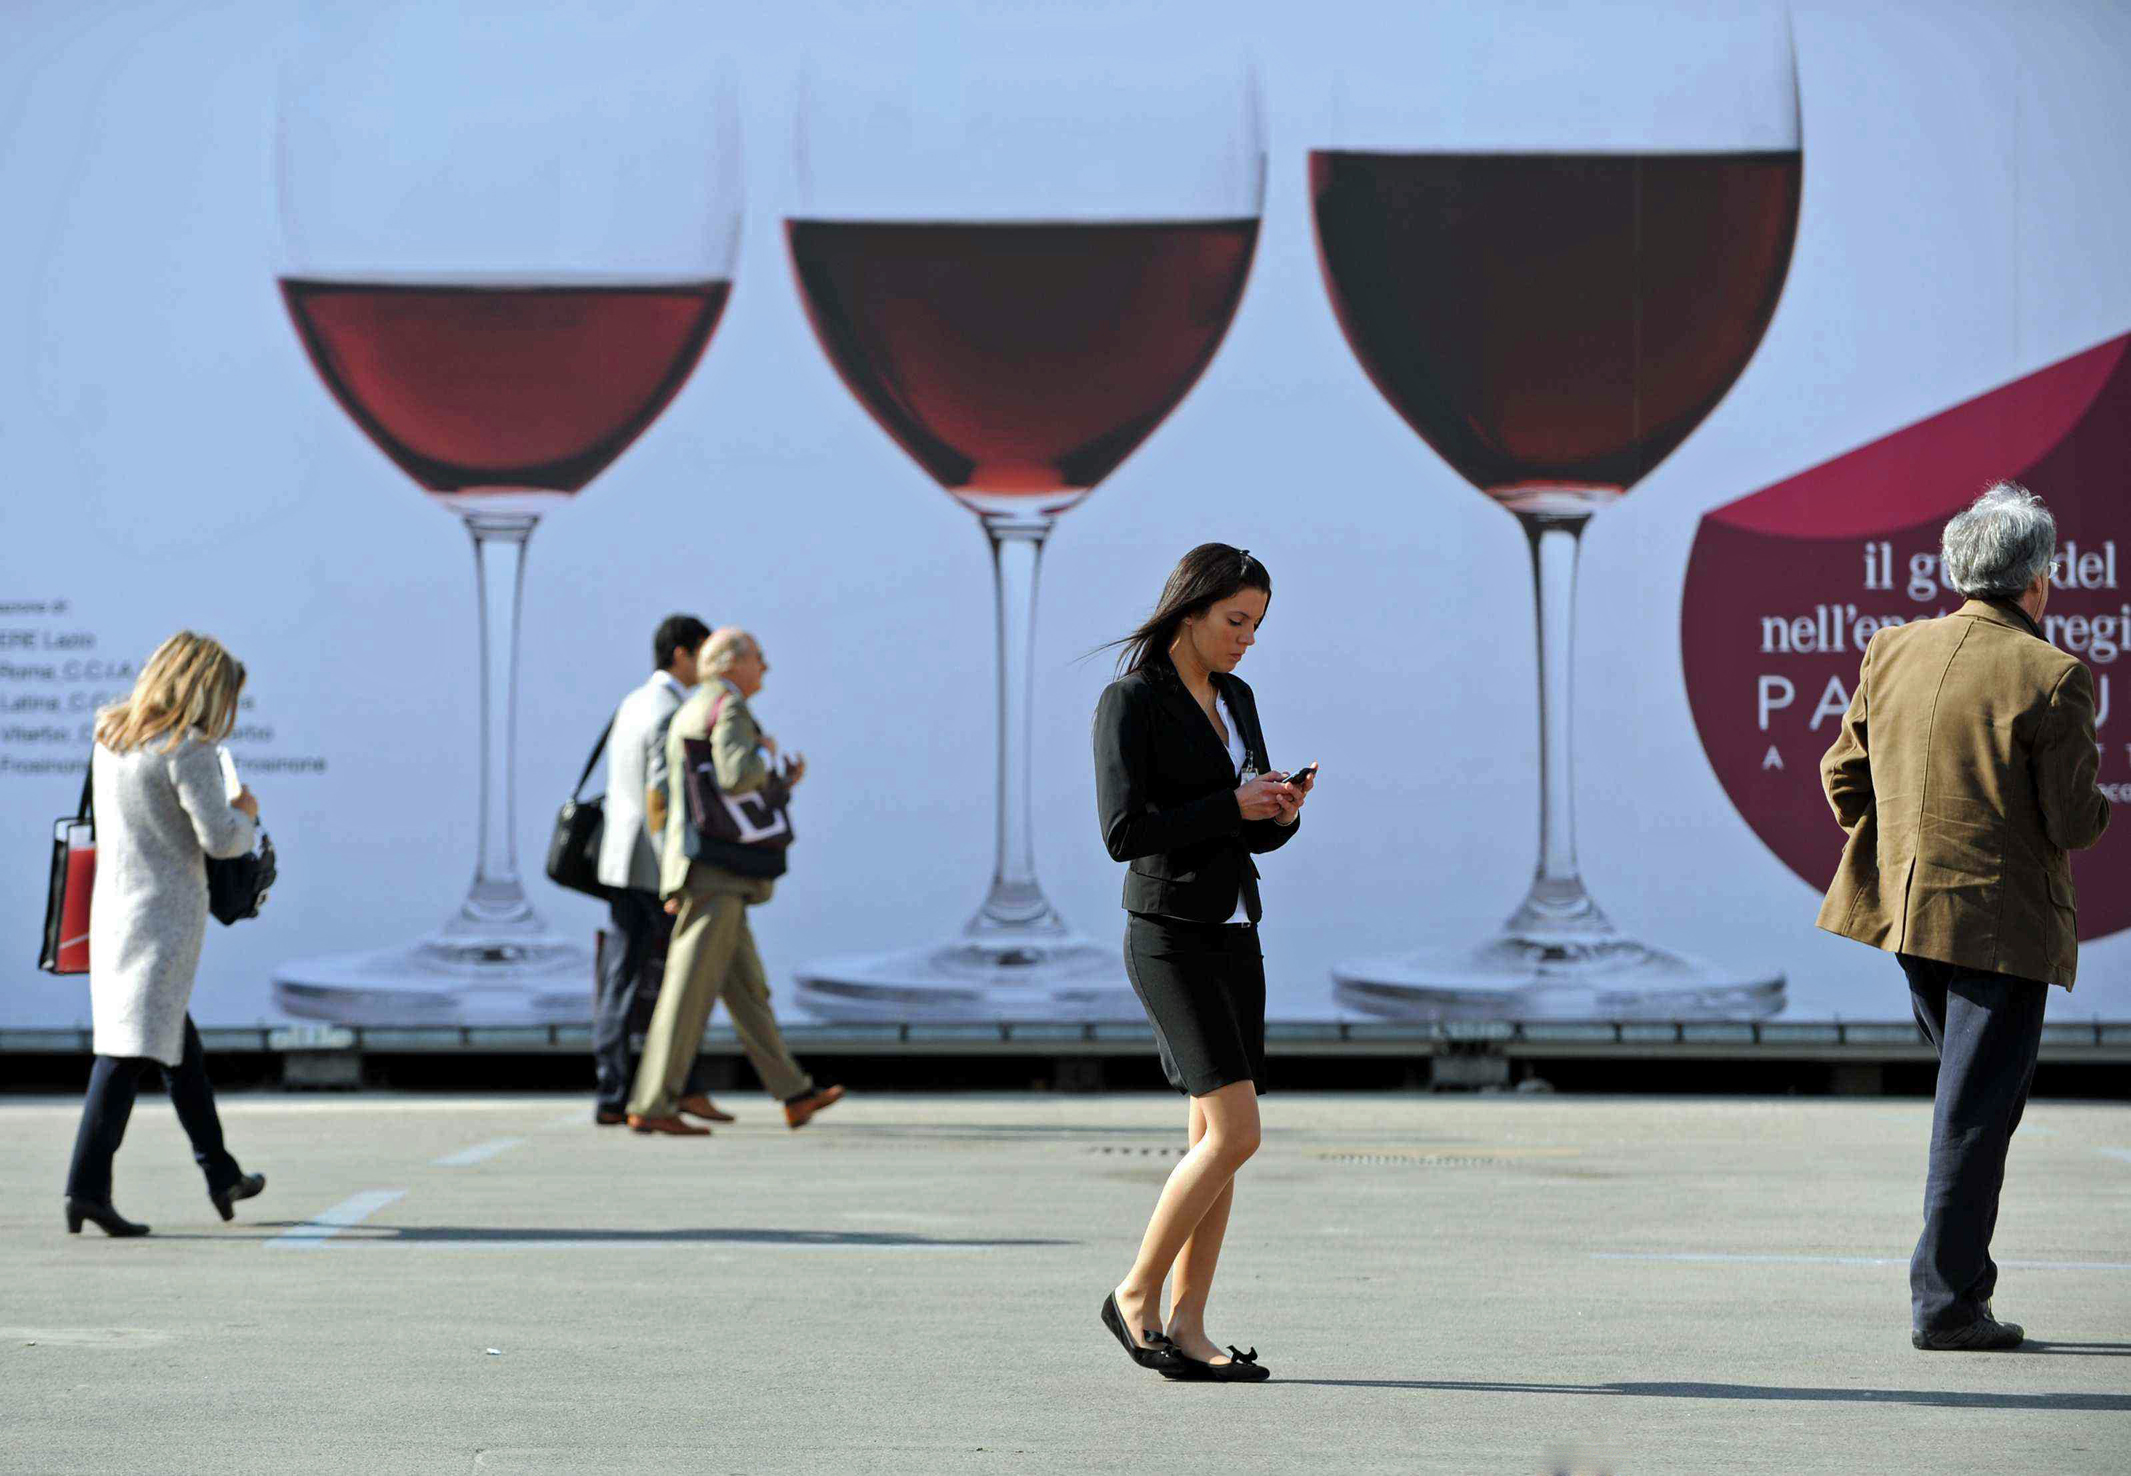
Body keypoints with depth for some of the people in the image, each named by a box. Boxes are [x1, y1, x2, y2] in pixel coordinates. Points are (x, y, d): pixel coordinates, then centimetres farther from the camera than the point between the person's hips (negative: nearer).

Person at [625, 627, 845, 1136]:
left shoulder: (689, 713, 22)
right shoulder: (729, 708, -9)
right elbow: (736, 775, -27)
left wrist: (781, 782, 19)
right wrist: (765, 753, -7)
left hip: (705, 874, 10)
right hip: (716, 872, -10)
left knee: (747, 988, 12)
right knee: (691, 989, -9)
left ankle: (794, 1093, 17)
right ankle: (651, 1106, -10)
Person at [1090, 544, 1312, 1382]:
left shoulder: (1235, 700, 13)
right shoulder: (1131, 702, -10)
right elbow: (1124, 833, -18)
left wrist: (1283, 812, -4)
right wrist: (1234, 806, -19)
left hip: (1234, 938, 8)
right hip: (1170, 940, -8)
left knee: (1215, 1140, 4)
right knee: (1235, 1132, -15)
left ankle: (1186, 1330, 7)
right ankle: (1136, 1296, -2)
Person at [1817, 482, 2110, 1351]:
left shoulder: (1892, 652, 4)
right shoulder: (2051, 678, -14)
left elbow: (1843, 773, 9)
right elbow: (2072, 821, -15)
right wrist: (2098, 811, 8)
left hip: (1907, 908, 6)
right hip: (2002, 916, -6)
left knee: (1969, 1089, 23)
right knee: (1976, 1108, 0)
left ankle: (1961, 1269, 26)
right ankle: (1946, 1302, 2)